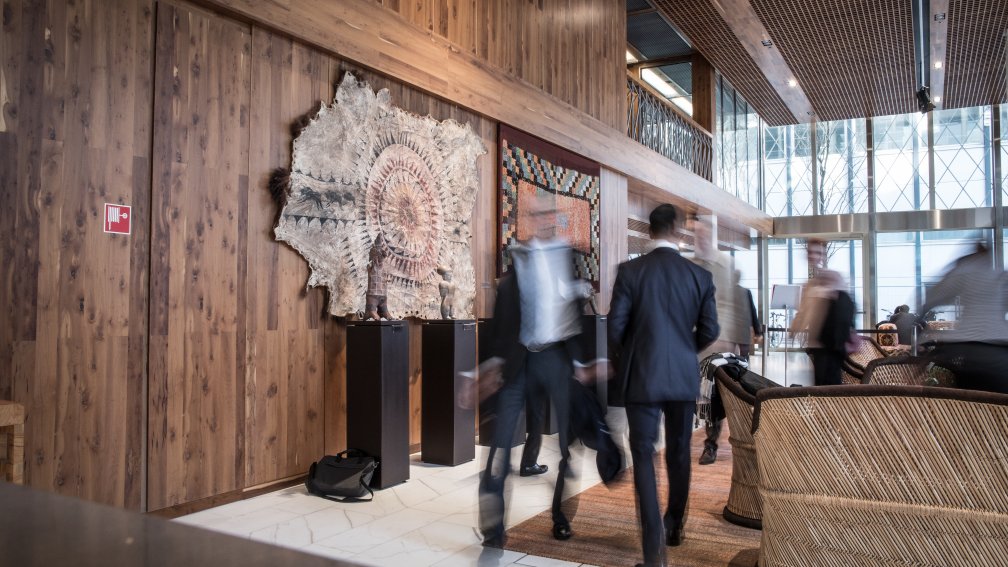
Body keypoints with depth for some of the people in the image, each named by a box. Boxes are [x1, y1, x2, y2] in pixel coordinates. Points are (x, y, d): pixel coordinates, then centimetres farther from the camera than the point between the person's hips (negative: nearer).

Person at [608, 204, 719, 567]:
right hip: (684, 377, 3)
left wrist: (621, 360, 11)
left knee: (643, 456, 3)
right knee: (679, 453, 17)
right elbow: (709, 331, 1)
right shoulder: (700, 275, -2)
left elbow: (616, 325, -8)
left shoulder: (630, 270, -8)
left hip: (641, 376, -2)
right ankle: (675, 527, 33)